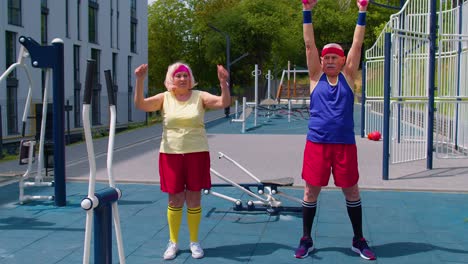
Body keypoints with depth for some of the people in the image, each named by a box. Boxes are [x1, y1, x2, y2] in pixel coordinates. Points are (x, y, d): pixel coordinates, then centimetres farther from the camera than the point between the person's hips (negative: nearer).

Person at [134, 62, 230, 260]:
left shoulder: (199, 96, 1)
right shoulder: (164, 98, 2)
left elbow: (224, 102, -10)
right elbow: (140, 105, -11)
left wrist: (223, 82, -26)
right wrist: (140, 81, -24)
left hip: (197, 153, 0)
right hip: (171, 154, 0)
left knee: (194, 200, 8)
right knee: (175, 200, 8)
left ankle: (194, 242, 23)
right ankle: (173, 242, 24)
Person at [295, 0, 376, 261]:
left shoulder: (348, 76, 6)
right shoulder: (316, 77, 5)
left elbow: (357, 45, 1)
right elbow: (309, 44, 0)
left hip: (345, 144, 0)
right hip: (317, 143, 0)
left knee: (352, 192, 9)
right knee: (311, 191, 6)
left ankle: (359, 240, 24)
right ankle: (306, 240, 20)